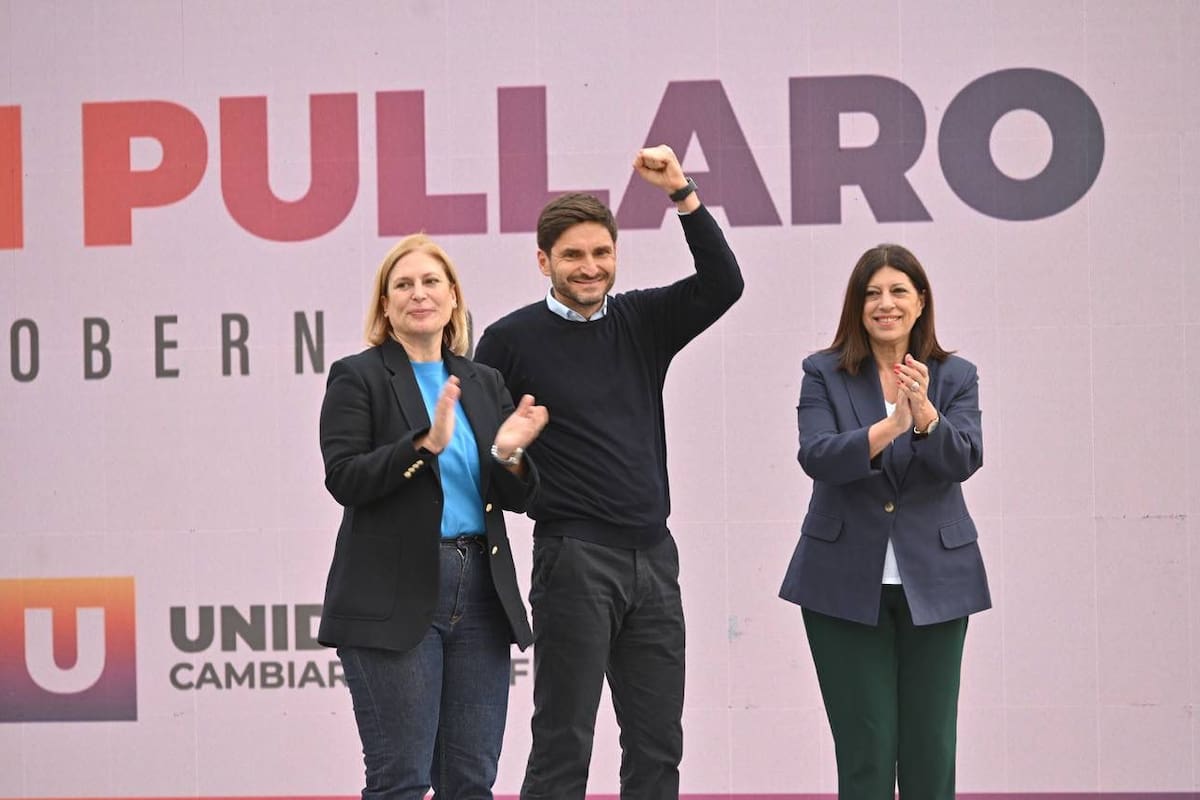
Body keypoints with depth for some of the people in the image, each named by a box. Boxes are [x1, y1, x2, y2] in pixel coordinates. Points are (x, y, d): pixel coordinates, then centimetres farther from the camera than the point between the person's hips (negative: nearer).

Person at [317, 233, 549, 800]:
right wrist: (426, 444, -23)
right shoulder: (357, 377, 0)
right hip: (394, 599, -5)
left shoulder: (483, 383, 15)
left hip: (479, 594, 5)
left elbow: (516, 498, 11)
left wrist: (509, 456, -11)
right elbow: (344, 478, -12)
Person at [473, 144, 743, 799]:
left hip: (653, 556, 5)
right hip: (574, 560, -5)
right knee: (563, 746, -2)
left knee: (658, 745, 8)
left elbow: (723, 284, -4)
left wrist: (681, 192, -12)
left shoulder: (641, 321, 9)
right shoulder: (512, 339, -2)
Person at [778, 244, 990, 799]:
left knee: (930, 745, 4)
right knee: (865, 749, 1)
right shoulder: (823, 374, 1)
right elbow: (818, 456, -15)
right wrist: (890, 426, -30)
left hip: (933, 583, 1)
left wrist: (926, 415, -31)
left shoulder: (955, 377, 4)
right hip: (847, 584, -1)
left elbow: (964, 459, -11)